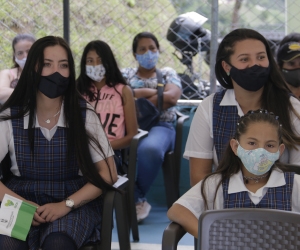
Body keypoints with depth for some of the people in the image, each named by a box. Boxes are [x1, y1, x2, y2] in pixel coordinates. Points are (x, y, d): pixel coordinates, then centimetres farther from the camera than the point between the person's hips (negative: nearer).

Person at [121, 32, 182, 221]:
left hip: (160, 126, -1)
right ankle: (138, 200, -23)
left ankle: (136, 198, -16)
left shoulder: (167, 74, 19)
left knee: (149, 149, -41)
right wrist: (152, 92, -3)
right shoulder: (126, 74, 23)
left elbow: (171, 98, -3)